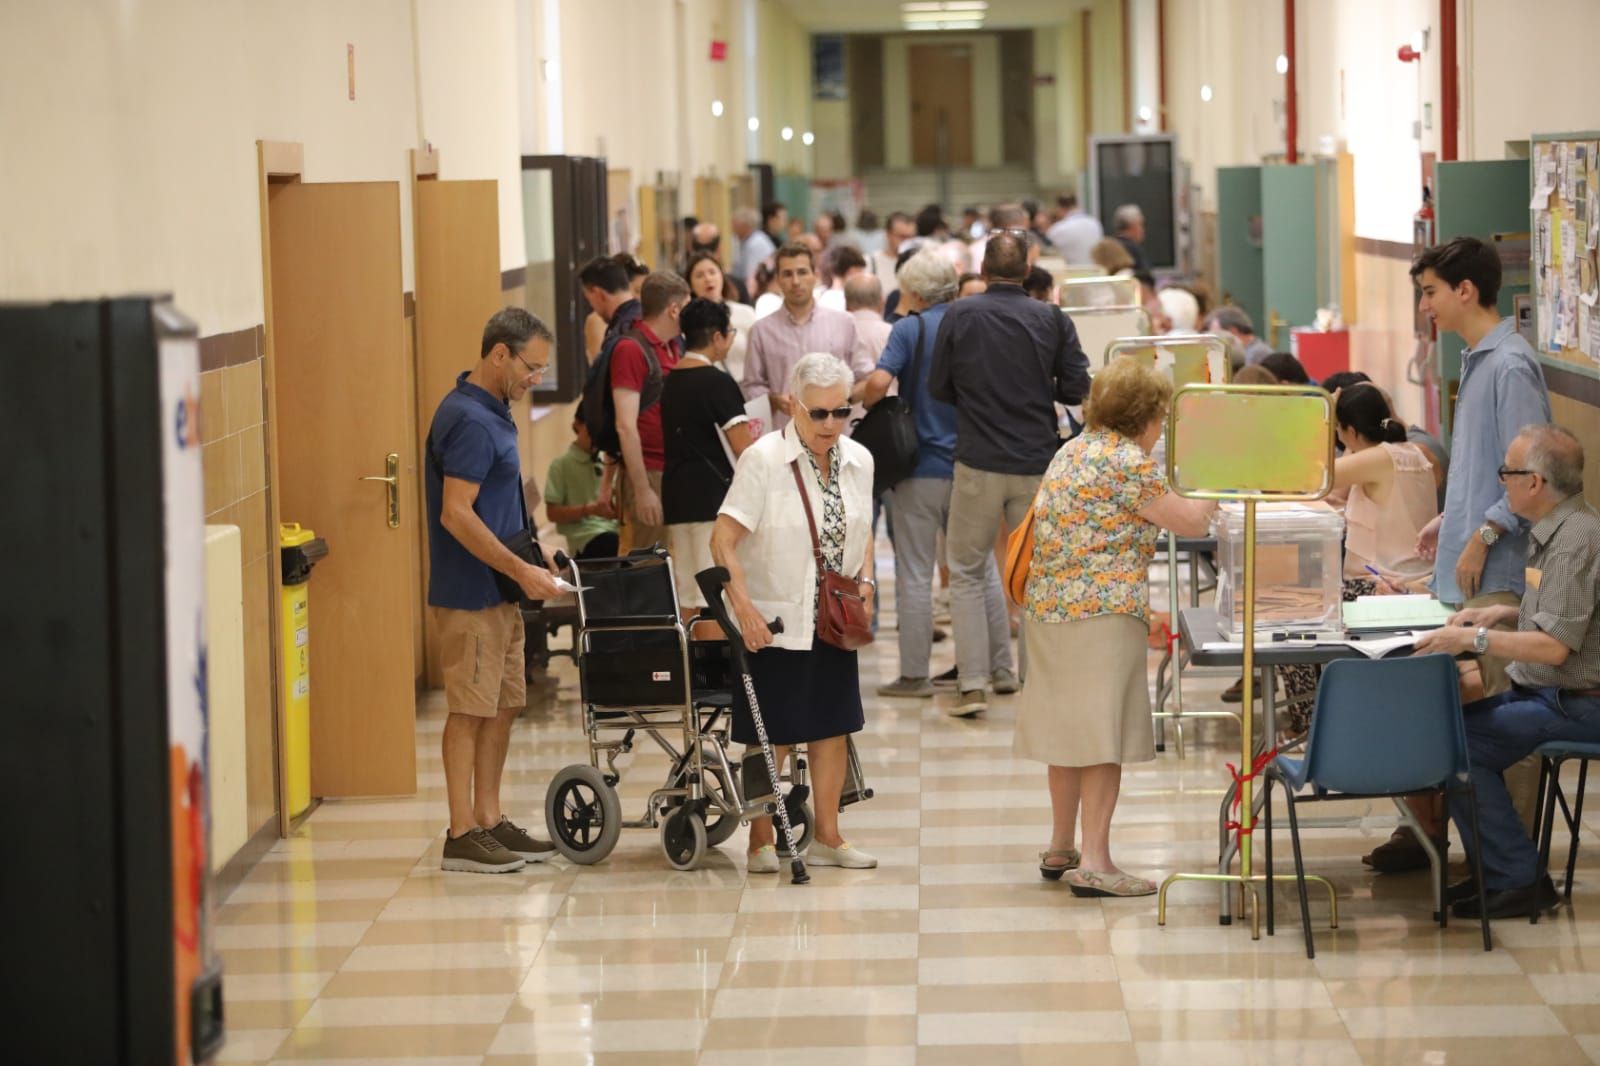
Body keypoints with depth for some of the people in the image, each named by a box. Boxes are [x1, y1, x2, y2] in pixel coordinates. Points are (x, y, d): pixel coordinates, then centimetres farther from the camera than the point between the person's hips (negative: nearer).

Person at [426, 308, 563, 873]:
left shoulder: (490, 412, 13)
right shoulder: (469, 421, -19)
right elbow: (456, 514, -24)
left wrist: (528, 558, 18)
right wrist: (520, 570, -22)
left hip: (497, 592, 10)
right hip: (470, 593, -10)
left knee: (502, 707, 13)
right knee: (470, 710, -5)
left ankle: (490, 820, 20)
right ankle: (461, 836, 0)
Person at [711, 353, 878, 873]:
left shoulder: (859, 461, 4)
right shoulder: (763, 459, -15)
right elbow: (723, 540, -19)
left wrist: (863, 586, 2)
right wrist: (744, 606, -28)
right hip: (776, 621, -6)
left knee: (833, 727, 11)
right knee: (774, 735, -1)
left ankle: (826, 836, 22)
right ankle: (761, 843, 10)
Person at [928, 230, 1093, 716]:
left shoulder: (959, 316, -4)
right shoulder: (1053, 320, -3)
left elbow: (938, 388, 2)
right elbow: (1077, 390, -3)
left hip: (979, 462, -1)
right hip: (1038, 462, 1)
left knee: (967, 573, 9)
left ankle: (973, 683, -1)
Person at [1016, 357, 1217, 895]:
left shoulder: (1071, 452, 14)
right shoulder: (1128, 462, -12)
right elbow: (1190, 523, -8)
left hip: (1050, 608, 9)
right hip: (1103, 612, -9)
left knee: (1069, 730, 15)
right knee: (1103, 732, -7)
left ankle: (1061, 849, 23)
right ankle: (1094, 862, -9)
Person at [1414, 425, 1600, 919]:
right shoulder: (1556, 531, 12)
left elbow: (1555, 646, -26)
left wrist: (1473, 639, -21)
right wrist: (1504, 613, 11)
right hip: (1545, 694, 11)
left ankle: (1518, 878, -10)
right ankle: (1495, 872, 11)